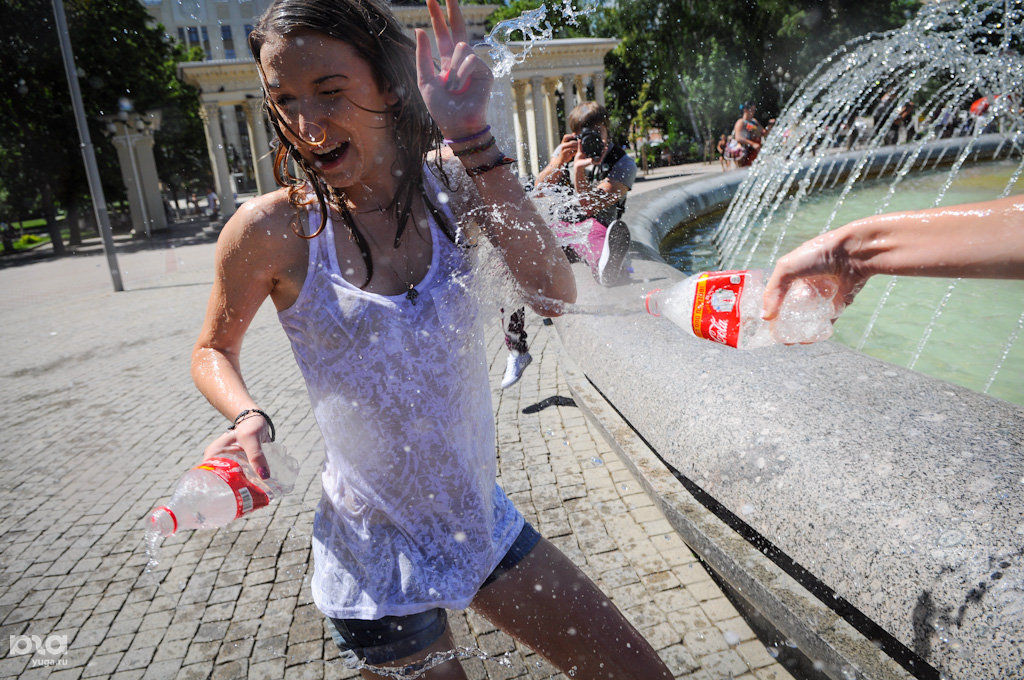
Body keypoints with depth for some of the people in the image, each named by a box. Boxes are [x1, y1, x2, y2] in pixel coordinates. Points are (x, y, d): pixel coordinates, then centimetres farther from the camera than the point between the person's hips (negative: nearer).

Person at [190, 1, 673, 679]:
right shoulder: (272, 228, -14)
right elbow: (213, 349, 3)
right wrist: (249, 418, -18)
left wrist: (472, 139, -26)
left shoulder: (448, 181, -7)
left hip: (483, 519, 4)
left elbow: (554, 292, -21)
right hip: (379, 558, -3)